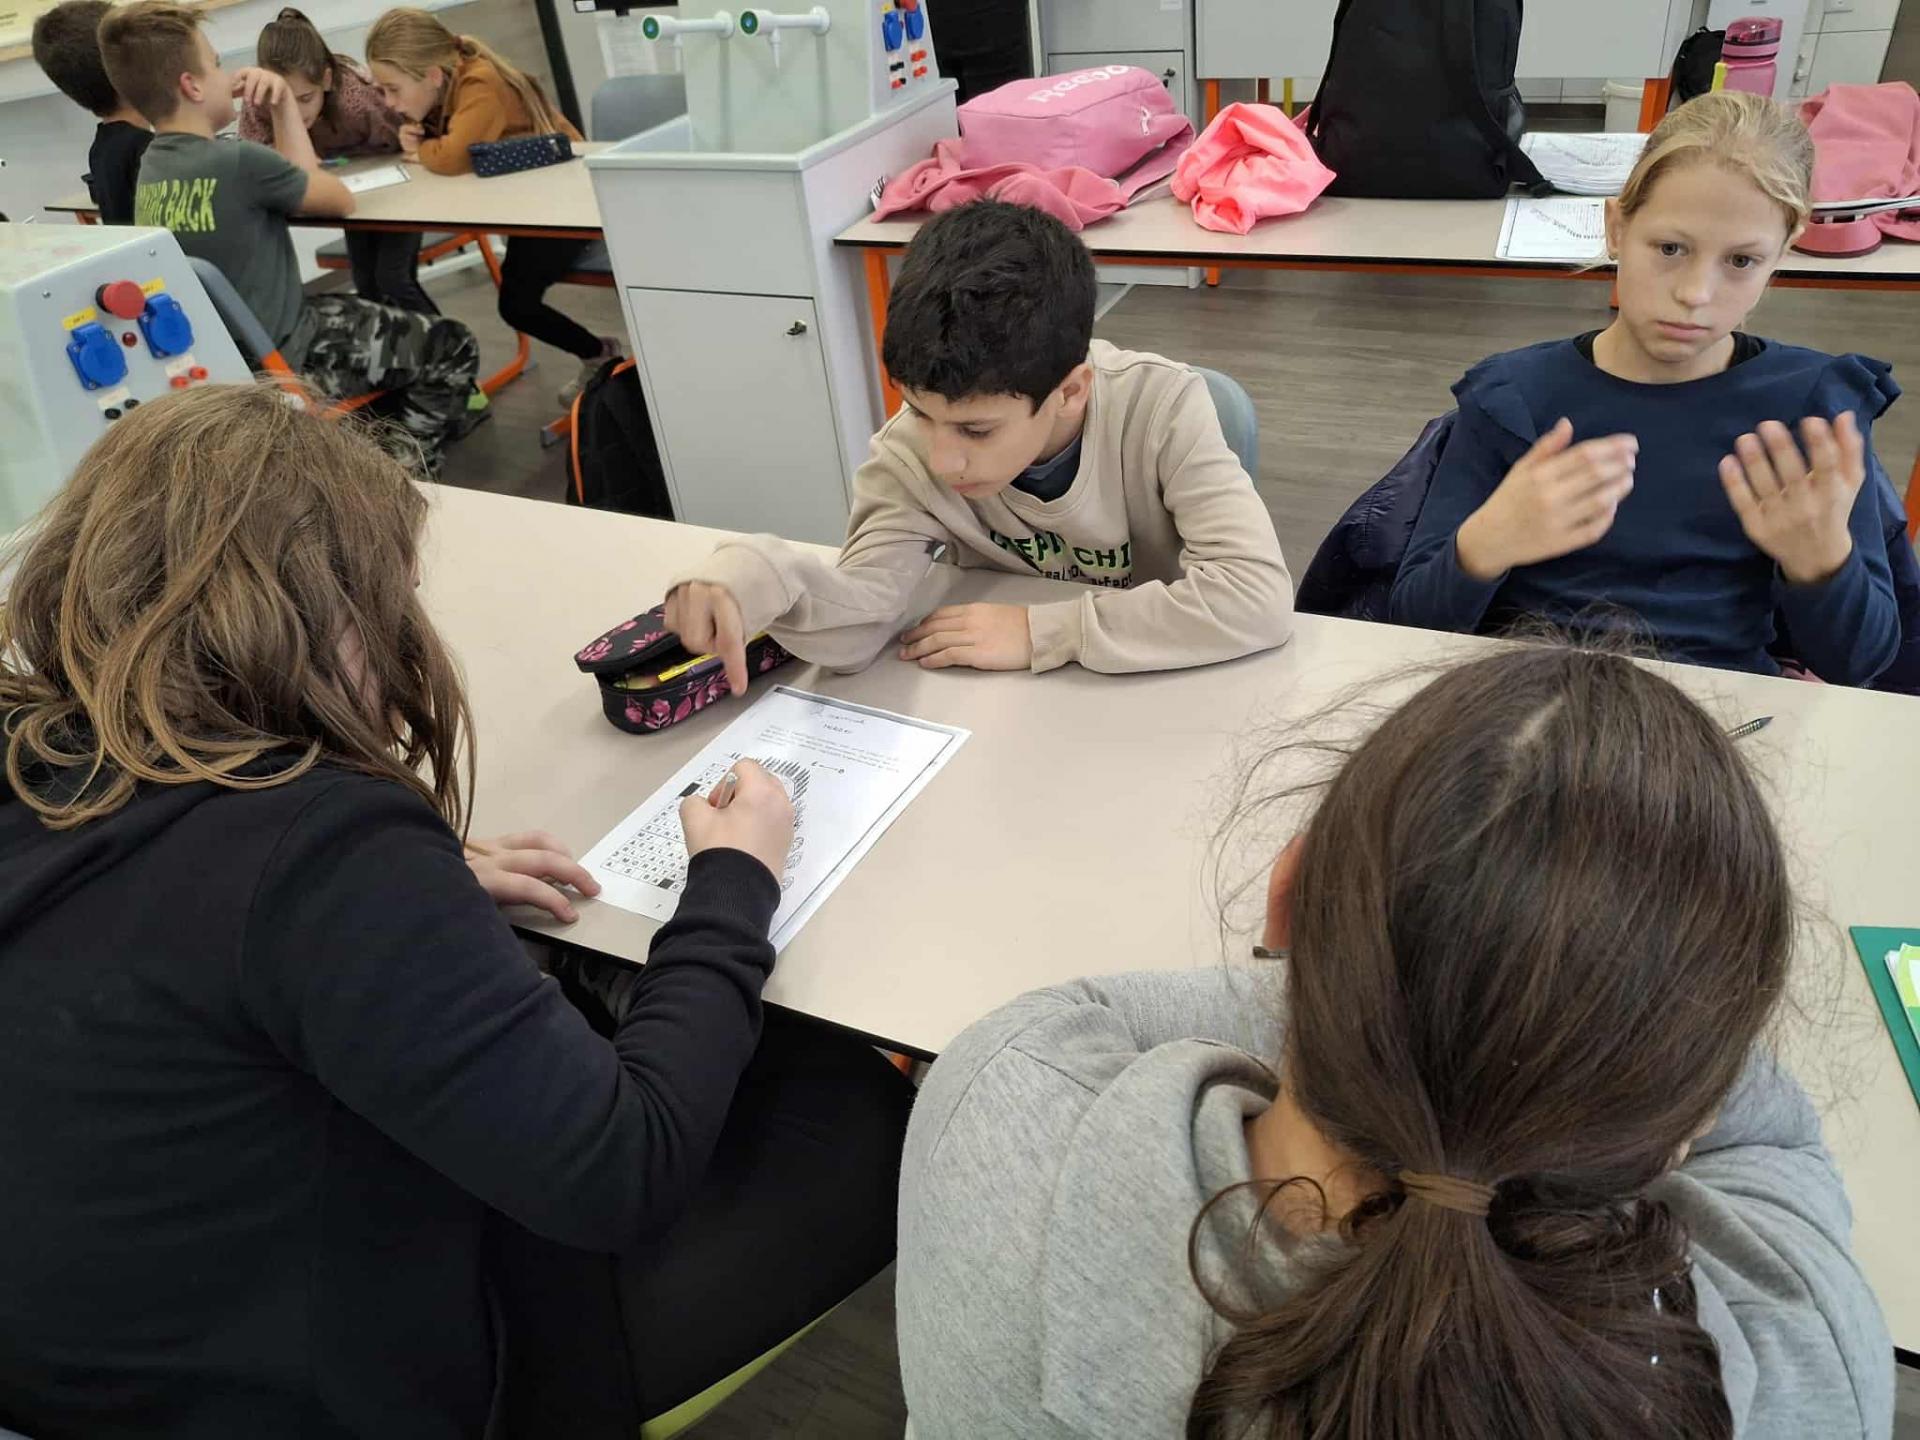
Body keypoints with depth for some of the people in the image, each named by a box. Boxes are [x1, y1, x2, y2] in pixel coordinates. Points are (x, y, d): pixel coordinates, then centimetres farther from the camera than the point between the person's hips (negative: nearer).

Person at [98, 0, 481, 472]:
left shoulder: (153, 167, 3)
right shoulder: (237, 161, -24)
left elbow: (302, 185, 10)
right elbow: (340, 199, -4)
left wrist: (283, 105, 2)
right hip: (277, 362, -9)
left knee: (393, 321, 29)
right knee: (453, 346, 6)